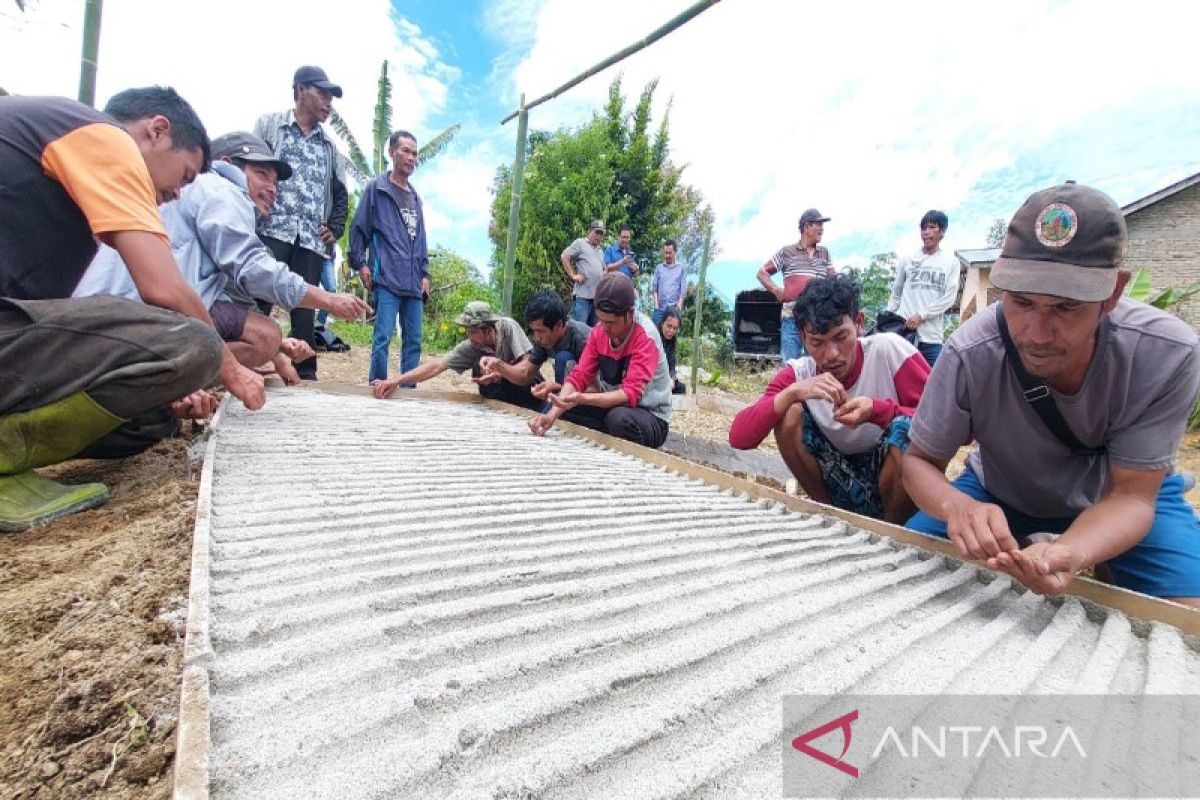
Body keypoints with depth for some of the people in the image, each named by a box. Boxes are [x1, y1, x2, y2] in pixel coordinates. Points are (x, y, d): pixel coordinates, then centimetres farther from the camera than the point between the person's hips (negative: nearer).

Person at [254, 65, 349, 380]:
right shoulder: (270, 124, 13)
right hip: (272, 231, -3)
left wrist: (335, 230, 10)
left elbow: (341, 194, 24)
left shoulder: (329, 145, 23)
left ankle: (306, 374, 0)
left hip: (312, 240, 3)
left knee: (305, 308, 0)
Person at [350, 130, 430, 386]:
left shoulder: (415, 197, 21)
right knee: (382, 338, -10)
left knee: (413, 341, 5)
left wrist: (424, 273, 16)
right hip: (387, 278, -6)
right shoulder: (376, 188, 3)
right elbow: (358, 228, 0)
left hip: (413, 282, 6)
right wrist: (360, 263, -7)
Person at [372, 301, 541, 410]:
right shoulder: (470, 347, -15)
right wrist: (396, 380, -30)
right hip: (502, 395, 3)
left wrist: (501, 371, -44)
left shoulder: (508, 327, -24)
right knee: (479, 364, -23)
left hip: (528, 389, -3)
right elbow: (437, 365, -21)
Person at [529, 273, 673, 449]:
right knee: (562, 411, -12)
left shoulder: (645, 336, -23)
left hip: (651, 417, -5)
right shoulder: (598, 332, -5)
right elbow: (579, 376, -9)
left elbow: (631, 393, -29)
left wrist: (583, 398, -42)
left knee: (619, 418, -37)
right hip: (615, 406, 6)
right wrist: (552, 414, -26)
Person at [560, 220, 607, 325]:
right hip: (582, 296, -8)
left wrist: (604, 274, 14)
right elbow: (564, 257, -6)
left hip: (597, 296, 8)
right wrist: (573, 275, -11)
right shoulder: (580, 243, 2)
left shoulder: (600, 251, 25)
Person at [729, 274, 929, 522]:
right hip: (844, 488, 2)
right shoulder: (798, 373, -11)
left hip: (901, 482, -1)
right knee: (789, 414, -20)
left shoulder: (889, 350, -16)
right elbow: (738, 437, -20)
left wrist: (877, 409, -34)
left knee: (905, 427, -32)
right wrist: (792, 392, -34)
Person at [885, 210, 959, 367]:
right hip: (904, 332, 0)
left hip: (932, 337, 0)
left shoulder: (951, 261, 7)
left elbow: (949, 297, -1)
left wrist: (921, 315, -12)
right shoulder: (907, 259, 9)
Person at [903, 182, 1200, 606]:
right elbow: (920, 460, -20)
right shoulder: (970, 354, -32)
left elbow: (1130, 495, -23)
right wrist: (958, 507, -44)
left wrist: (1069, 554, -46)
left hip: (1116, 501, 0)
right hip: (1001, 497, 1)